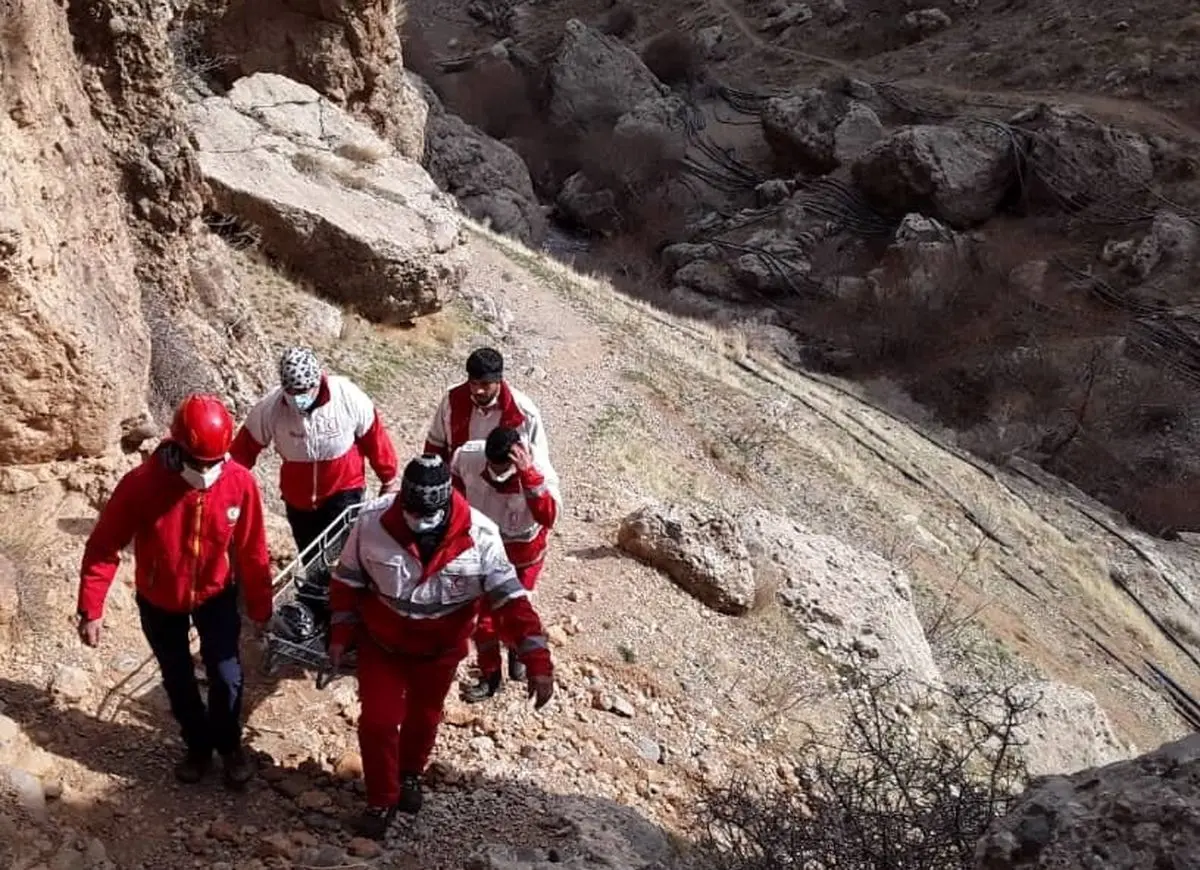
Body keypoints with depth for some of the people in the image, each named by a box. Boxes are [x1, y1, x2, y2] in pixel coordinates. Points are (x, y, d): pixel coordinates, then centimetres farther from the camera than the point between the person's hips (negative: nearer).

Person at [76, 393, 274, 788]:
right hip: (159, 601, 0)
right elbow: (103, 547, -18)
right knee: (177, 679, 16)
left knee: (226, 675, 5)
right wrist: (91, 609, -17)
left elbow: (252, 551, -11)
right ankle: (198, 747, 41)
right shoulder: (141, 485, -30)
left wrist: (260, 608, -2)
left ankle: (229, 745, 34)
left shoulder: (240, 483, -24)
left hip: (216, 595, 0)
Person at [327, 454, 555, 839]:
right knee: (377, 720, 4)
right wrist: (341, 634, -7)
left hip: (440, 649, 1)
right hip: (380, 642, -1)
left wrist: (538, 662, -32)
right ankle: (382, 800, 31)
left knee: (424, 717, 22)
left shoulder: (479, 535, -29)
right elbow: (347, 579, -8)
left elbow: (511, 598, -26)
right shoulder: (372, 522, -26)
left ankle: (410, 775, 53)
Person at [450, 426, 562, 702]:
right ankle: (489, 676, 26)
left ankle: (517, 651, 49)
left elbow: (549, 517, -50)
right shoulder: (468, 454, -26)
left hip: (524, 548, -2)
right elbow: (454, 474, 0)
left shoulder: (540, 469, -35)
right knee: (483, 610, 7)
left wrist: (528, 474, -55)